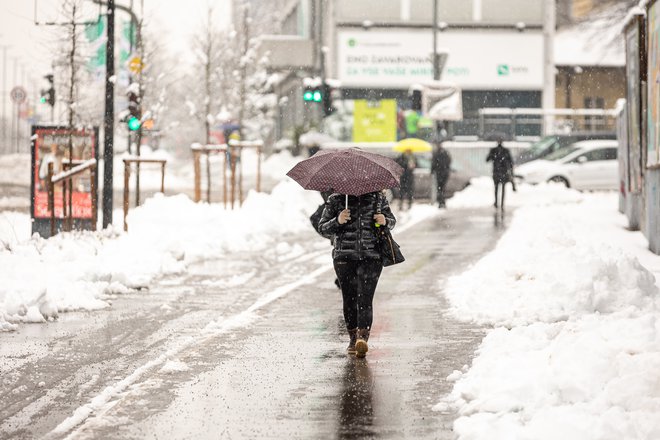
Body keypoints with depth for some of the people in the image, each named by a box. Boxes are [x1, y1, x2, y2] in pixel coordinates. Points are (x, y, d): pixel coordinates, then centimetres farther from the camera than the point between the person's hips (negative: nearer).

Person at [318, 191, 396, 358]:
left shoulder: (378, 197, 9)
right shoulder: (336, 200, 5)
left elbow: (392, 220, 19)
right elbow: (323, 228, 5)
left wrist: (385, 221, -5)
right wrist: (337, 221, -16)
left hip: (371, 255, -1)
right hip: (344, 257, 1)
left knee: (365, 298, -14)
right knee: (349, 299, 6)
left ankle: (362, 337, -25)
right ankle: (353, 339, 22)